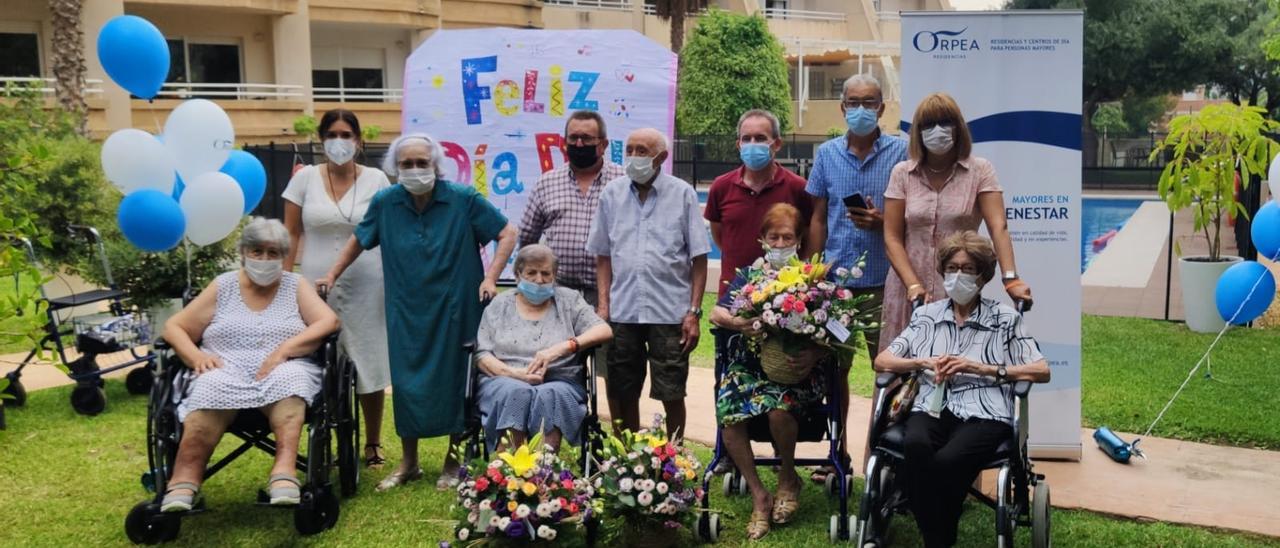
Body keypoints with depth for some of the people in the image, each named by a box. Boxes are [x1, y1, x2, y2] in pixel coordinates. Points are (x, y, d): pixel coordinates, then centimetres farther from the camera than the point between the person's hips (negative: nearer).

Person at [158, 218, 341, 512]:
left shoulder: (296, 285, 15)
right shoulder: (223, 286, 16)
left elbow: (328, 322, -1)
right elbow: (174, 327, 13)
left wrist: (284, 349, -16)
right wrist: (196, 356, -9)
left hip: (283, 370, 0)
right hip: (226, 370, 1)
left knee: (287, 382, -37)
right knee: (212, 388, -35)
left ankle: (285, 471, -52)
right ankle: (184, 479, -43)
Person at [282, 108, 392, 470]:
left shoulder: (376, 180, 2)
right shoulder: (305, 178, 3)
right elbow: (291, 235, 6)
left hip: (365, 286, 0)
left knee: (369, 365, 4)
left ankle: (373, 444, 17)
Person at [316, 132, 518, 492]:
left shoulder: (463, 200, -10)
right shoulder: (386, 203, -2)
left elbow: (507, 233, -5)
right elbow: (359, 240, 15)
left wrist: (490, 278, -13)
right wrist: (331, 276, 14)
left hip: (454, 309, -2)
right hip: (407, 311, 3)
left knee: (454, 381, 6)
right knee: (406, 382, 7)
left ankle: (454, 461, 22)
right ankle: (408, 463, 22)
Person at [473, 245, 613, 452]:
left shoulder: (568, 300, 14)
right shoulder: (500, 304, 16)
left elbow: (604, 331, 1)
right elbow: (482, 355, 7)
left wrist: (562, 348, -14)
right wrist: (514, 373, -14)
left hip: (559, 382, 0)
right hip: (505, 381, 0)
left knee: (551, 395, -35)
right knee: (517, 392, -35)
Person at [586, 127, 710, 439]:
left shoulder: (682, 194, 1)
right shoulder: (612, 193, 8)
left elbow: (699, 258, 0)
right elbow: (602, 255, 13)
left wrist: (694, 311, -5)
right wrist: (603, 304, 4)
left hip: (670, 313, -2)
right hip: (622, 312, 3)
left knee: (672, 395, 2)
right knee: (623, 394, 9)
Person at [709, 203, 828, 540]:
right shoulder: (749, 275, 13)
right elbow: (716, 313, 4)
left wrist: (816, 354, -21)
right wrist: (737, 322, -18)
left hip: (796, 368, -2)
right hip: (751, 363, 3)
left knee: (779, 408, -33)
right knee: (729, 415, -26)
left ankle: (788, 478, -1)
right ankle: (758, 495, -7)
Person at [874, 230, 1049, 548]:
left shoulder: (1005, 319, 14)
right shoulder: (926, 316, 21)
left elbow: (1042, 371, 6)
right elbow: (881, 362, 18)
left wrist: (982, 368, -6)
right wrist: (924, 362, -1)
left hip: (984, 413, -2)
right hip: (932, 406, 2)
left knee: (947, 460, -35)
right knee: (915, 447, -36)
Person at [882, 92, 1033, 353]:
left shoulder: (979, 171, 0)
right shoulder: (902, 173, 5)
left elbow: (998, 228, -10)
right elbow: (892, 237, 1)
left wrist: (1011, 279, -24)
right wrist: (914, 285, -12)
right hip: (908, 290, 1)